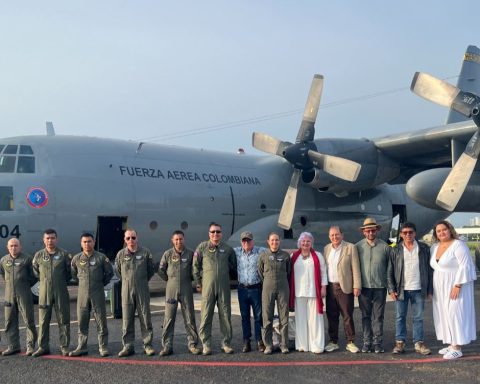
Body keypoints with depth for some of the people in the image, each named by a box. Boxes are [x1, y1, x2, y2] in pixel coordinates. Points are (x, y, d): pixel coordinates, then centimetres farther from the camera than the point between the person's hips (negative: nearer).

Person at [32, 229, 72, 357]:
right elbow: (35, 272, 16)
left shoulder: (64, 254, -1)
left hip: (61, 293, -2)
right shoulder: (38, 255, 4)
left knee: (63, 320, 2)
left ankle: (64, 347, 10)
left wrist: (62, 281, 5)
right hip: (44, 293, 2)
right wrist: (45, 281, 11)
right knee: (43, 321, 5)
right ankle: (43, 347, 14)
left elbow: (70, 271, 6)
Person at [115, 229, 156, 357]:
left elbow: (151, 269, 10)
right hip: (126, 290, 1)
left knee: (145, 318, 1)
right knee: (127, 319, 3)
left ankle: (147, 345, 8)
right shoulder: (120, 254, 3)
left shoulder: (145, 253, 0)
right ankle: (128, 346, 8)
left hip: (142, 290, -1)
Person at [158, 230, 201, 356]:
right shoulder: (168, 254, 1)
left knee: (189, 318, 4)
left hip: (186, 290, 0)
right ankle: (167, 346, 7)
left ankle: (192, 344, 12)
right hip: (171, 290, 0)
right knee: (168, 318, 1)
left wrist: (190, 278, 7)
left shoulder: (190, 253, 0)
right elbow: (161, 270, 10)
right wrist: (169, 279, 7)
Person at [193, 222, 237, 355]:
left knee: (225, 316, 5)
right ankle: (206, 345, 6)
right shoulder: (202, 247, 3)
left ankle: (226, 343, 14)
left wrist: (233, 278, 14)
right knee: (206, 316, -1)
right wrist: (198, 283, 4)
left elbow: (233, 267, 19)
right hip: (207, 287, -1)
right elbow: (196, 266, 6)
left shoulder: (228, 249, 7)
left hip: (224, 287, 2)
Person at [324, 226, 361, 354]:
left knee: (347, 316, 0)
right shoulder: (326, 249, 12)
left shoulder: (350, 248, -3)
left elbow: (356, 268, -6)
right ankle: (333, 342, 18)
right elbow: (324, 268, 13)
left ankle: (350, 343, 9)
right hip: (330, 287, 4)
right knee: (332, 316, 9)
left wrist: (357, 286, -11)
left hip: (344, 287, -4)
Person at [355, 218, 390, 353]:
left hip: (380, 286, -1)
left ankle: (378, 342, 10)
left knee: (378, 316, 3)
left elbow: (390, 266, 6)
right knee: (366, 316, 7)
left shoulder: (384, 246, 1)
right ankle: (367, 342, 14)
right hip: (364, 286, 1)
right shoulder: (358, 247, 2)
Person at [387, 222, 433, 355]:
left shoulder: (424, 248, 3)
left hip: (418, 289, 0)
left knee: (418, 318, 7)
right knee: (400, 317, 5)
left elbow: (429, 270, 4)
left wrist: (430, 289, 0)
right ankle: (400, 342, 14)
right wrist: (391, 289, -5)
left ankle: (419, 343, 14)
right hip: (401, 289, 0)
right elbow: (390, 272, 3)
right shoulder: (395, 250, 3)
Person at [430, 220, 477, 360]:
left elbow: (465, 267, -17)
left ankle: (457, 348, -2)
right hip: (441, 289, 8)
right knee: (443, 315, 9)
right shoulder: (434, 247, 10)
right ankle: (451, 344, 17)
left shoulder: (458, 245, -12)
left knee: (455, 315, -6)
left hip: (455, 287, -8)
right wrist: (432, 288, 12)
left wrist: (458, 286, -22)